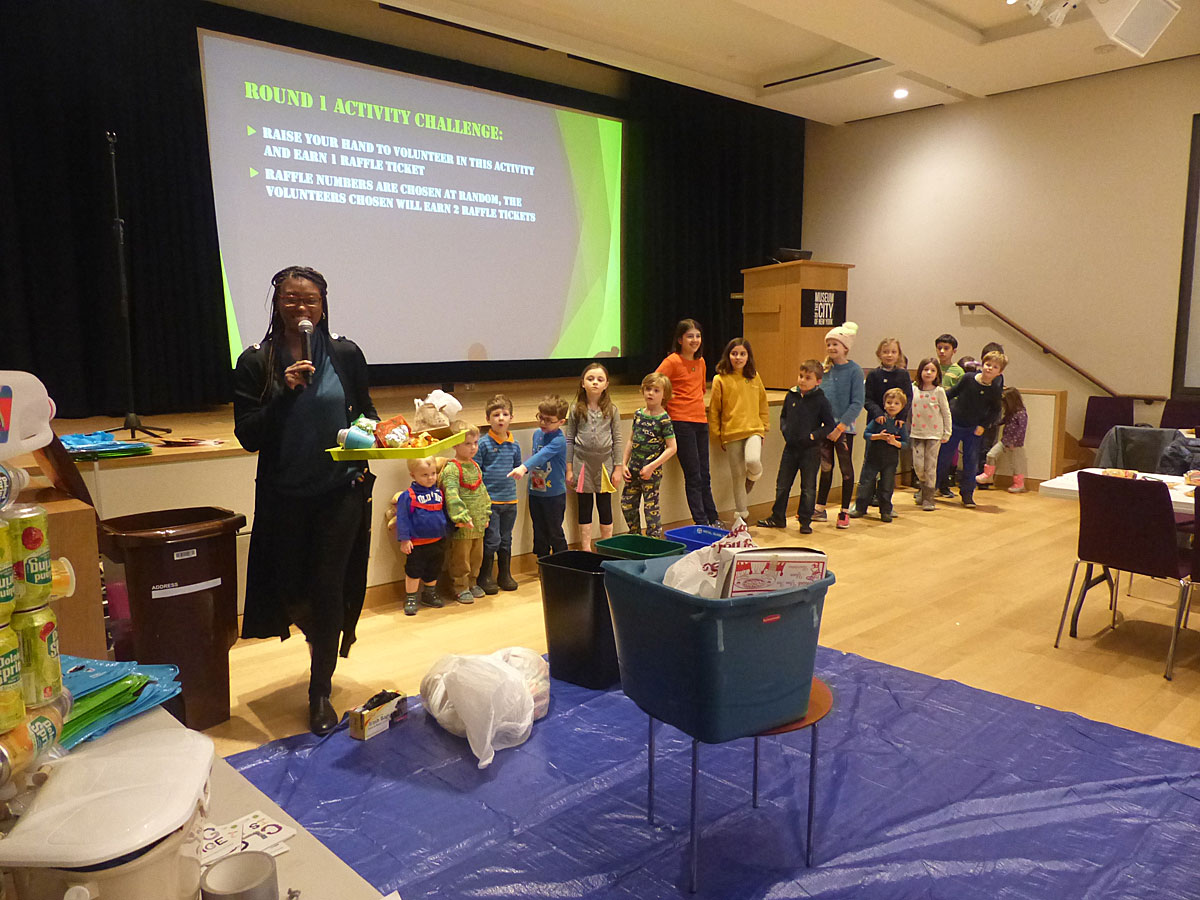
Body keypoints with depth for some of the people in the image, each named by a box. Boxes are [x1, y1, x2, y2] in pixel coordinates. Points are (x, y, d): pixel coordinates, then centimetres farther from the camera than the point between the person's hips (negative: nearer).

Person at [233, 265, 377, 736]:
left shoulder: (346, 355, 1)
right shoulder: (256, 362, -3)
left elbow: (365, 412, 12)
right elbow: (247, 436, -9)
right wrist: (285, 392, -20)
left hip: (341, 490, -1)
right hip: (284, 497, 1)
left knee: (328, 587, 0)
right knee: (290, 586, 11)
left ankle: (320, 692, 16)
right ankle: (321, 639, 46)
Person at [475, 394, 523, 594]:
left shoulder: (514, 446, 8)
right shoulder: (483, 444, -6)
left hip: (510, 500, 5)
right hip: (490, 500, -5)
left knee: (506, 540, 14)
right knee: (492, 540, -3)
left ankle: (505, 575, 28)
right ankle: (484, 577, 12)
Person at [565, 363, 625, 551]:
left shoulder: (612, 410, 0)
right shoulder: (576, 410, 0)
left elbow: (617, 440, 2)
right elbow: (569, 440, 3)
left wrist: (618, 468, -1)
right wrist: (569, 468, 0)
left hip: (604, 462, 0)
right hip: (582, 463, 0)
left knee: (605, 507, 8)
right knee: (584, 507, 7)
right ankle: (586, 550, 17)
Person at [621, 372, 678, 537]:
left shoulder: (664, 419, -11)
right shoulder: (638, 414, 7)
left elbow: (672, 448, -13)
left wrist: (652, 466, -16)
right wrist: (624, 464, 6)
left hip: (652, 472, -6)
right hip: (634, 469, 6)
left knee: (650, 507, 0)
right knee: (627, 504, 13)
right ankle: (635, 536, 31)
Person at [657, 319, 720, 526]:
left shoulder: (700, 362, 13)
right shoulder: (672, 361, -9)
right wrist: (667, 399, -7)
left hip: (701, 420, 6)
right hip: (681, 422, -6)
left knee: (704, 475, 14)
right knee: (693, 476, -2)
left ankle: (713, 519, 23)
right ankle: (701, 522, 5)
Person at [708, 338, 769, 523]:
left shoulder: (755, 377, 8)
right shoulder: (720, 380, -1)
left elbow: (762, 403, 17)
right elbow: (714, 410, 3)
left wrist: (764, 427, 11)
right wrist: (718, 436, 2)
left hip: (754, 430, 1)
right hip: (731, 434, -1)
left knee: (753, 461, -25)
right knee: (738, 475, 3)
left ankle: (751, 480, 12)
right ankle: (741, 515, 18)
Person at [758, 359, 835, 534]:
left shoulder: (821, 401, -9)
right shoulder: (791, 396, 3)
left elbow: (830, 426, -7)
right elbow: (783, 416, 18)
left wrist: (813, 436, -16)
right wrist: (785, 430, 1)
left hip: (811, 449, -4)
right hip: (791, 447, 4)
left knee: (808, 487, 6)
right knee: (782, 485, 11)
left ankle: (805, 521, 17)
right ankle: (777, 518, 24)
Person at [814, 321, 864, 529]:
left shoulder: (854, 370, -8)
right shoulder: (824, 369, 5)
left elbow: (857, 403, -12)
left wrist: (840, 427, -17)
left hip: (844, 428, -4)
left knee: (846, 469, 5)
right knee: (825, 467, 13)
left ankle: (844, 512, 14)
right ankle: (819, 509, 21)